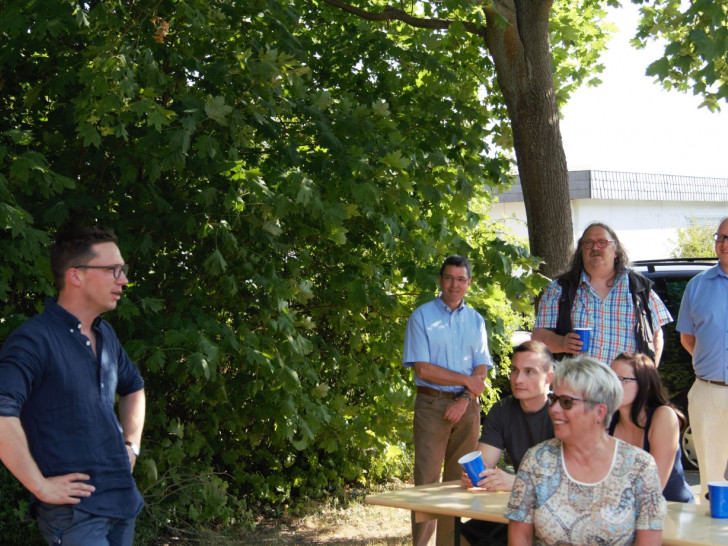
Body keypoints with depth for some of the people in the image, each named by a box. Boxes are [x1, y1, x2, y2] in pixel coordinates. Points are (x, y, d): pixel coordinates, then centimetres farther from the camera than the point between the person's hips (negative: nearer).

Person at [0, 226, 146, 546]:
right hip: (75, 510, -8)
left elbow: (133, 387, 31)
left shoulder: (106, 335, 12)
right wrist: (41, 486, -24)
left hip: (123, 502, 8)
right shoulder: (36, 340, -15)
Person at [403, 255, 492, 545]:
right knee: (427, 479, -7)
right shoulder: (422, 317, 0)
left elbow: (481, 371, 6)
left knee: (459, 478, 4)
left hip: (466, 406, 4)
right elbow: (423, 369, -8)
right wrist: (466, 380, -6)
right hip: (432, 404, -4)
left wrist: (464, 400, -10)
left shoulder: (475, 320, 12)